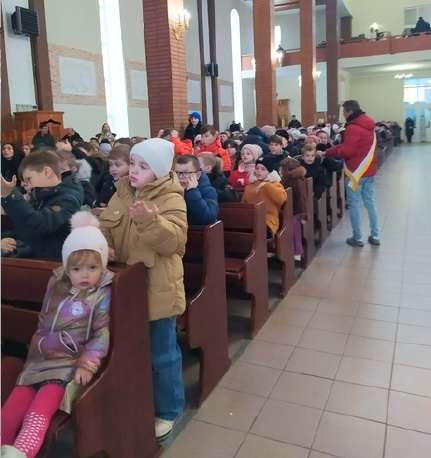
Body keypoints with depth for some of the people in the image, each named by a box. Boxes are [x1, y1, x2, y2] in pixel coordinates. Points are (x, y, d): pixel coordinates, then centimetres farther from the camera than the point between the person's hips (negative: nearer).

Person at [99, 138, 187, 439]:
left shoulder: (171, 200, -15)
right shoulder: (122, 193, 5)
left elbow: (174, 241, -26)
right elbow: (106, 227, 8)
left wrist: (150, 221, -41)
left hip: (156, 289, -6)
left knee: (161, 355, 9)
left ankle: (167, 411, 31)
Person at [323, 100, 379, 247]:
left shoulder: (353, 128, -18)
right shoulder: (367, 125, 12)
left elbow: (347, 150, -21)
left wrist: (335, 150, 1)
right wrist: (326, 152, 11)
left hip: (356, 171, -9)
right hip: (369, 170, 9)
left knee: (354, 204, 2)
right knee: (370, 202, 13)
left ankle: (357, 238, 8)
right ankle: (374, 236, 19)